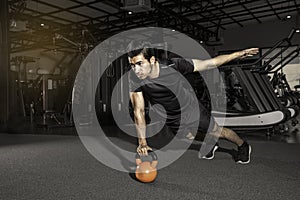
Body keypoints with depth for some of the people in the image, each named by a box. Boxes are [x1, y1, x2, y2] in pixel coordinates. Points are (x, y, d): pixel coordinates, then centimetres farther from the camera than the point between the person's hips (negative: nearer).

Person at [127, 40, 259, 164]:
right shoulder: (134, 77, -29)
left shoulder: (172, 66, -35)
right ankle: (211, 145, 59)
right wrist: (142, 142, -27)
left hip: (190, 108, -2)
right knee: (190, 136, 25)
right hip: (170, 119, 2)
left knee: (216, 132, 15)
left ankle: (243, 146, 46)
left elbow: (210, 63, -24)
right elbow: (139, 111, -24)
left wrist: (239, 54, -22)